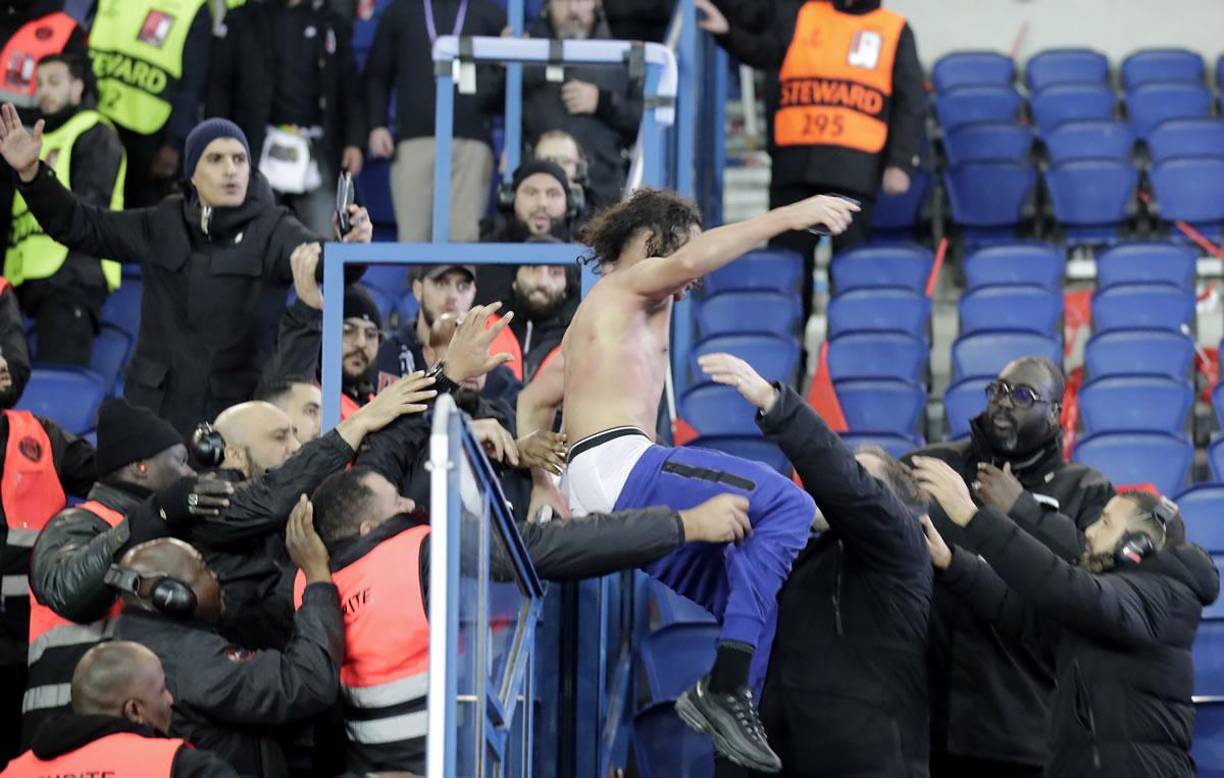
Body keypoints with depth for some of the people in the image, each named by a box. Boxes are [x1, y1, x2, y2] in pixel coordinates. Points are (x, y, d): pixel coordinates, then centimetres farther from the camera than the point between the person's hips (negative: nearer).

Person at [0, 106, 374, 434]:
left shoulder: (272, 230, -2)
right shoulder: (164, 225, 11)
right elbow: (81, 226, 17)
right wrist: (31, 173, 6)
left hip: (238, 412, -4)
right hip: (156, 407, 4)